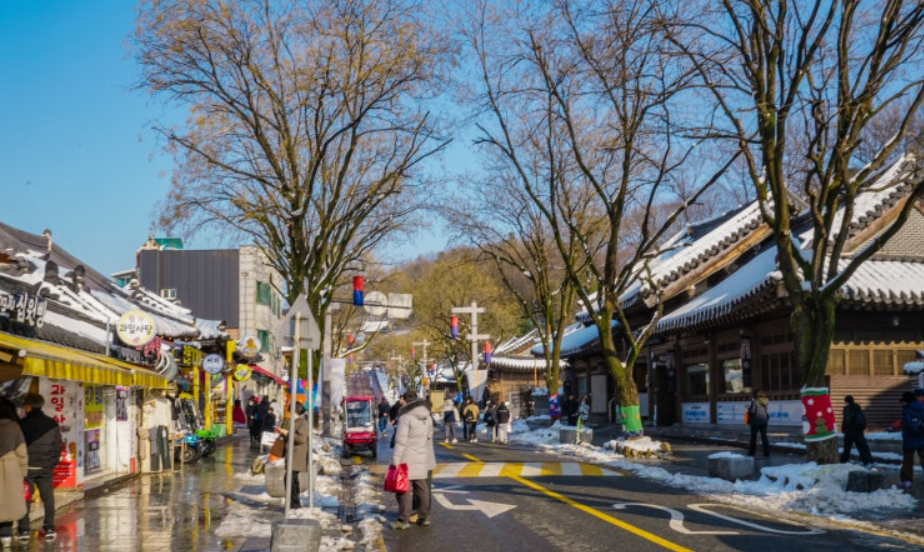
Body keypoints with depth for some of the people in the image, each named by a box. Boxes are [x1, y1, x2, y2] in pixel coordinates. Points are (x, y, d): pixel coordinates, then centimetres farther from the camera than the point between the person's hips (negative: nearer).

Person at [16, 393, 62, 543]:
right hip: (46, 467, 3)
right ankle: (49, 529, 9)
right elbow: (58, 445, 4)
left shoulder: (22, 424, -11)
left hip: (27, 467, -2)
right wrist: (53, 462, 15)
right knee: (48, 497, 9)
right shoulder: (52, 424, 0)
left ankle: (24, 531, 5)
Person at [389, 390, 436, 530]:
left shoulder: (406, 417, -13)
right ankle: (424, 517, 17)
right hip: (423, 459, 7)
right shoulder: (427, 416, 10)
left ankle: (403, 519, -1)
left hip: (407, 459, -7)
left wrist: (395, 460, -14)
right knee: (422, 488, 12)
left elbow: (401, 441, -16)